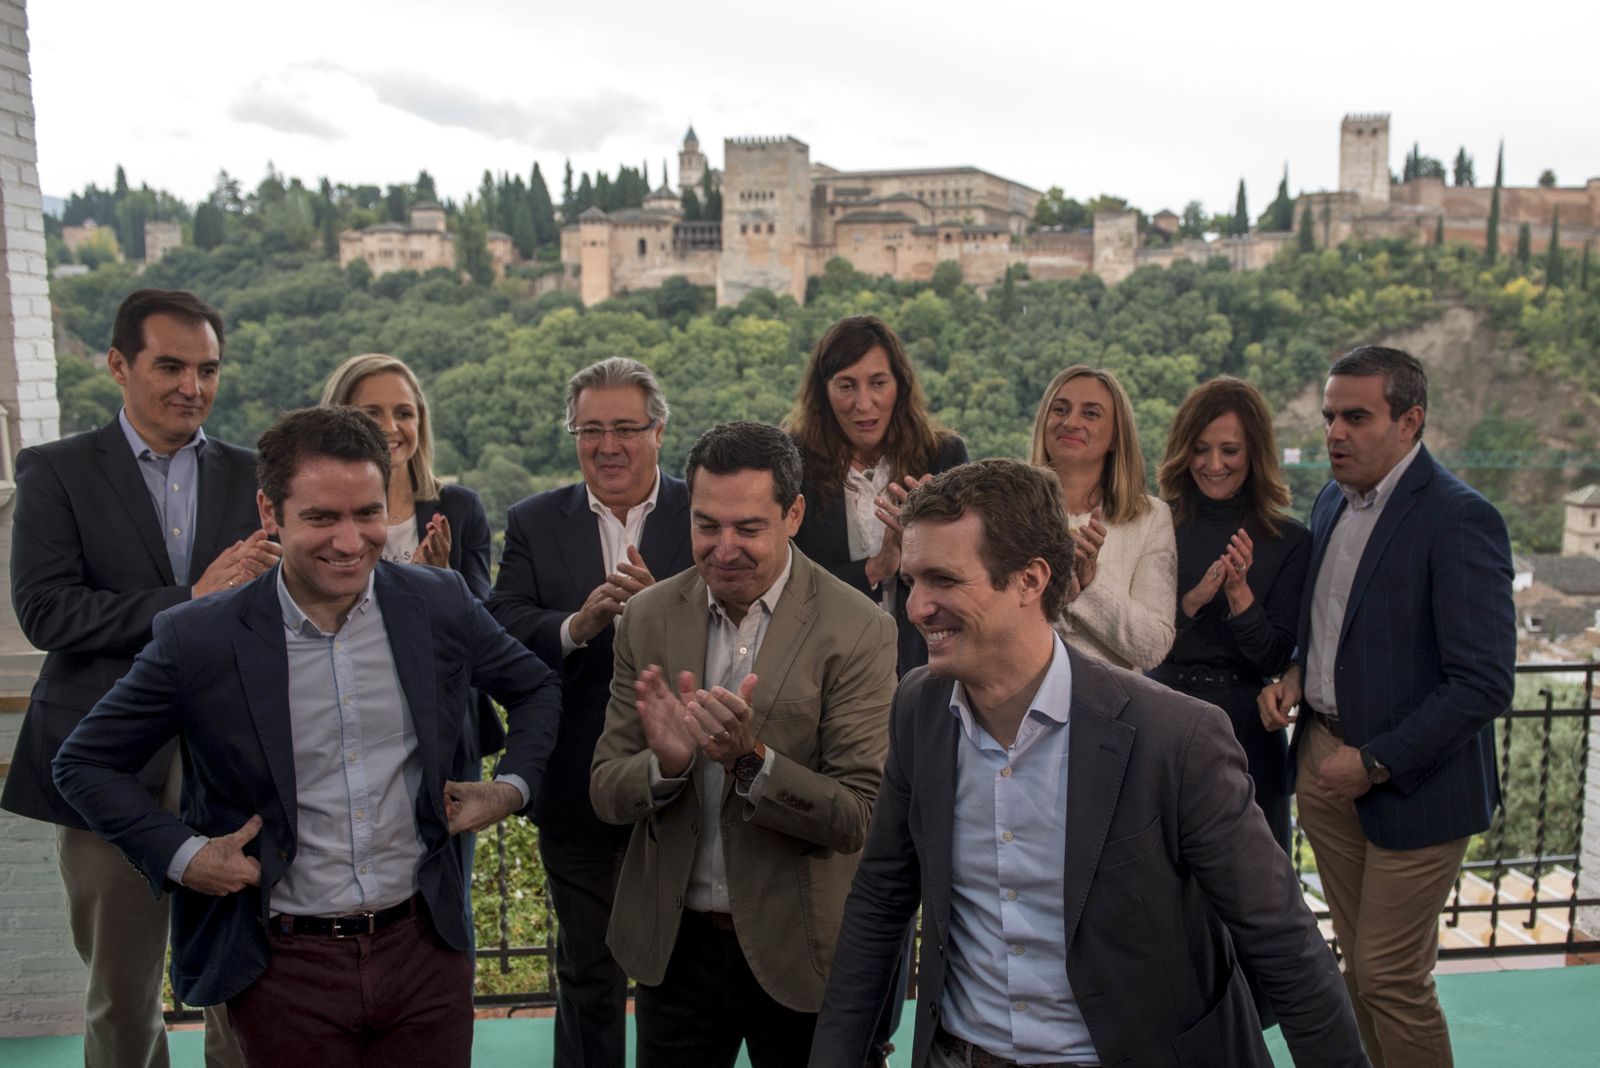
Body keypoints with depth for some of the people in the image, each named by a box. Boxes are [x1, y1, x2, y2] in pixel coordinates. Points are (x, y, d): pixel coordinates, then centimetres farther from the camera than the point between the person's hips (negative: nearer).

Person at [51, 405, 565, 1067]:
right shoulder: (198, 640, -11)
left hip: (426, 946, 2)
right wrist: (181, 856, -9)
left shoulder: (441, 605, -5)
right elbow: (83, 763, 2)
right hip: (285, 968, -1)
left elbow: (535, 689, 12)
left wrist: (512, 787, -1)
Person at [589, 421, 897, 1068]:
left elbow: (858, 819, -16)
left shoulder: (858, 632, -15)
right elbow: (606, 793, -3)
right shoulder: (648, 616, -4)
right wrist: (666, 762, -24)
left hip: (798, 948, -2)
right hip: (673, 943, 3)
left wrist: (750, 759, -31)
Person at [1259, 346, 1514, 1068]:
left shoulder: (1459, 517, -17)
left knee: (1392, 979, 3)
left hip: (1411, 783, -6)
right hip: (1324, 760, 7)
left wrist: (1377, 763, -18)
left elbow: (1484, 682, -20)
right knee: (1359, 960, 17)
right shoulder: (1332, 501, 7)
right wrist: (1296, 675, 1)